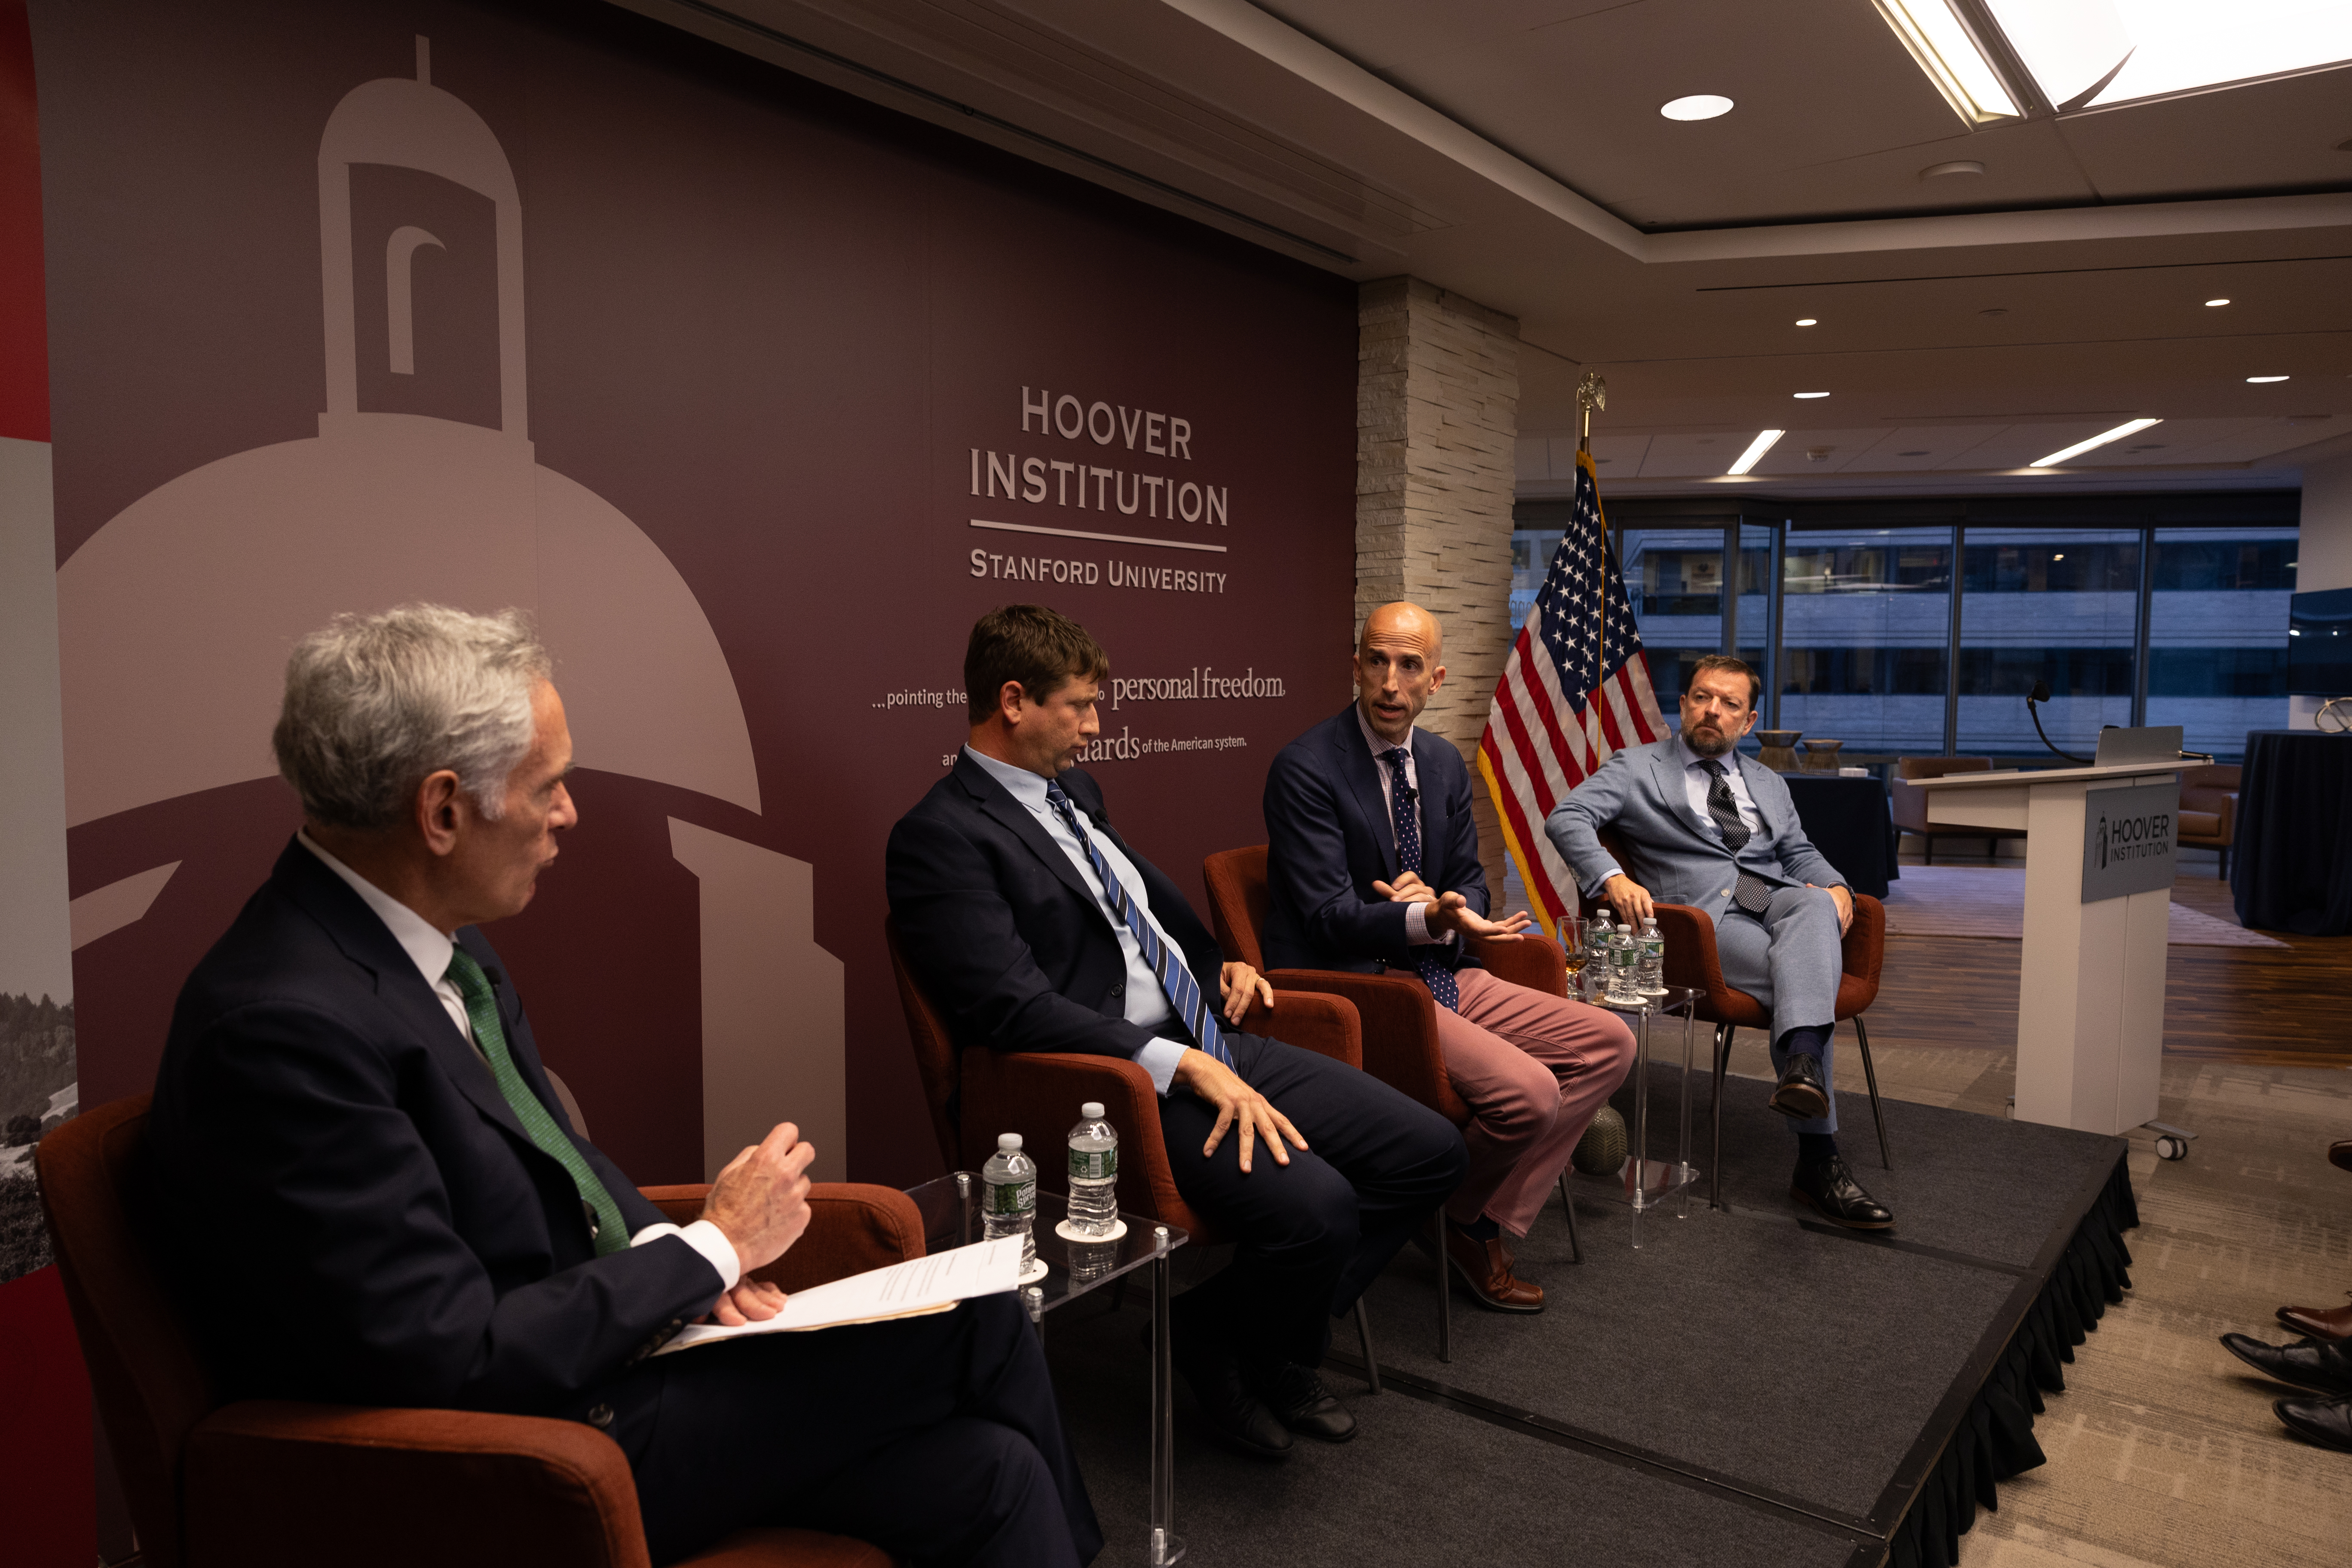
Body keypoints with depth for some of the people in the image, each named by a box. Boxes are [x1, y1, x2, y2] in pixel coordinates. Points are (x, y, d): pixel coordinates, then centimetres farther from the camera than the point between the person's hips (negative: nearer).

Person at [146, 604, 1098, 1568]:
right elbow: (455, 1362, -25)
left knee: (982, 1470, -6)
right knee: (975, 1327, -10)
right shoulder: (284, 1026, -25)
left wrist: (677, 1255, -3)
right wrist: (713, 1246, -14)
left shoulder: (443, 943, 3)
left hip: (597, 1353, 8)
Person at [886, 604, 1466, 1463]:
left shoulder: (1074, 790, 18)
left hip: (1215, 1042, 9)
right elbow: (1014, 1007, -21)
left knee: (1428, 1149, 0)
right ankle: (1220, 1349, 5)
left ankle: (1274, 1337, 16)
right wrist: (1181, 1065, -25)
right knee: (1313, 1204, -30)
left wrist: (1222, 963, 17)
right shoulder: (941, 836, -11)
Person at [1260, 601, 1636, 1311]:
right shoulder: (1305, 769, -14)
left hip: (1442, 974, 9)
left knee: (1608, 1042, 2)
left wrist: (1445, 905, -10)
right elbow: (1331, 918, -17)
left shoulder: (1444, 763, 10)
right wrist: (1427, 919, -35)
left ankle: (1489, 1217, 6)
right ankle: (1463, 1222, 7)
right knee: (1529, 1091, -24)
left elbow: (1470, 884, 15)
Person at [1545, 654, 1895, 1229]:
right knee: (1798, 978, -31)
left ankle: (1802, 1063, -51)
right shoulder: (1636, 767, 11)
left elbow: (1799, 853, 25)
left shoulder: (1768, 783, 29)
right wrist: (1611, 878, -23)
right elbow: (1566, 818, -4)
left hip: (1778, 900, 4)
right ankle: (1819, 1160, -30)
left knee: (1815, 905, -34)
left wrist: (1835, 887, 0)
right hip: (1705, 914, -4)